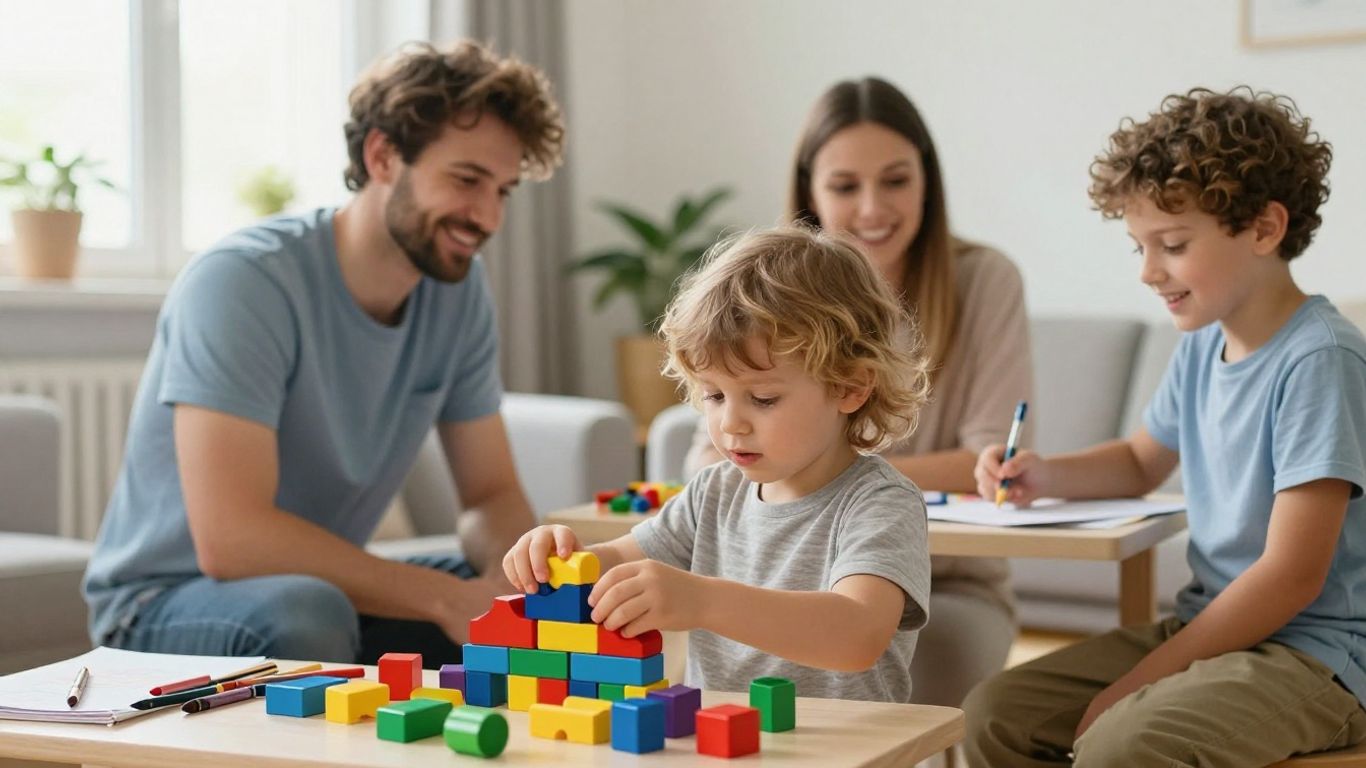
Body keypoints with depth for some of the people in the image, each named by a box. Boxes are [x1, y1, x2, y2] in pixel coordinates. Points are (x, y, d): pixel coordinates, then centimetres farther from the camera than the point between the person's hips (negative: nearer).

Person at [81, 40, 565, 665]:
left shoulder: (459, 287, -3)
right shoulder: (241, 281, -24)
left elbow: (491, 495, 2)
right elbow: (230, 540, -32)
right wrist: (444, 597, -30)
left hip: (331, 585, 6)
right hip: (166, 602, -6)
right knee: (307, 614, -38)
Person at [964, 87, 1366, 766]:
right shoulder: (1202, 347, 7)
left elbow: (1292, 576, -20)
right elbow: (1142, 460, 28)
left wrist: (1140, 680, -17)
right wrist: (1043, 475, 6)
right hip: (1209, 622, 8)